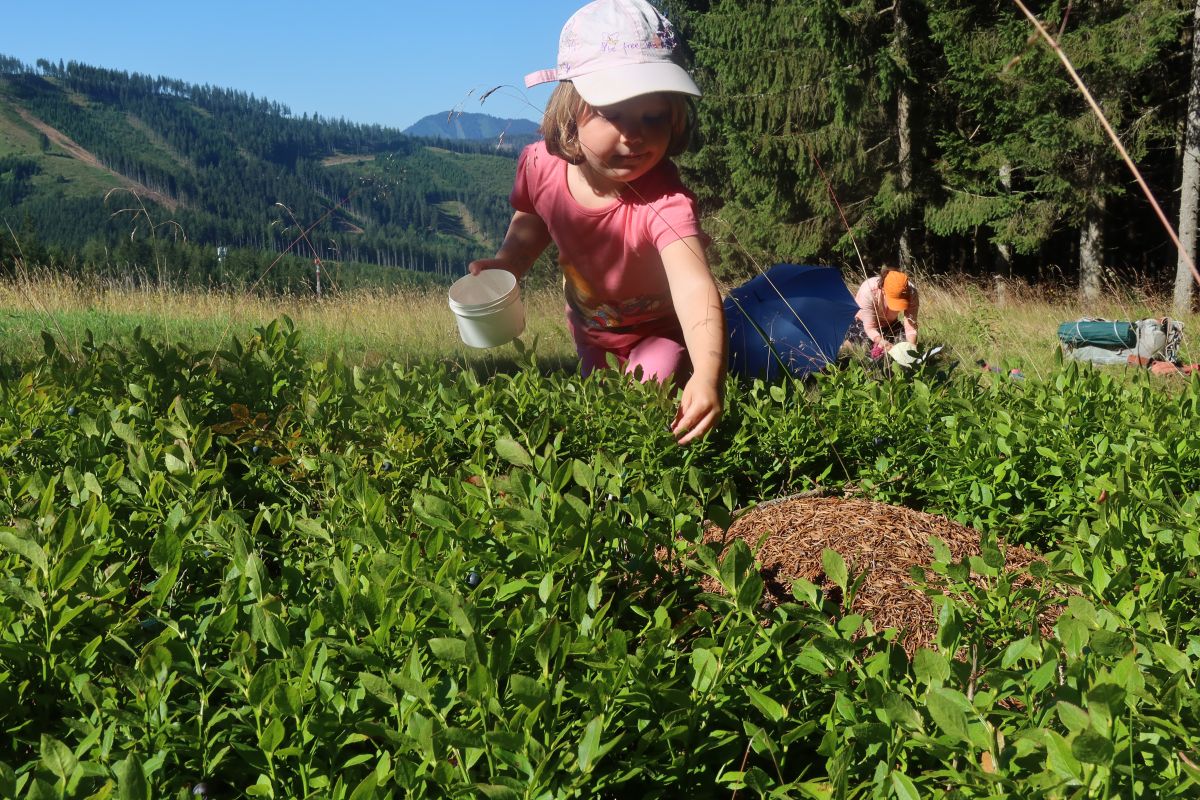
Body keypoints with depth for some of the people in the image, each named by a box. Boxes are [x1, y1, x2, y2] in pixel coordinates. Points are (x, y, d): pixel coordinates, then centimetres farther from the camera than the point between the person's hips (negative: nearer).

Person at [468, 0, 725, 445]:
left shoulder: (663, 202, -43)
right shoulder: (542, 166, -26)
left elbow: (695, 288, -59)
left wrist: (707, 376, -75)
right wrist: (502, 267, -21)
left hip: (659, 329, -4)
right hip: (588, 324, 5)